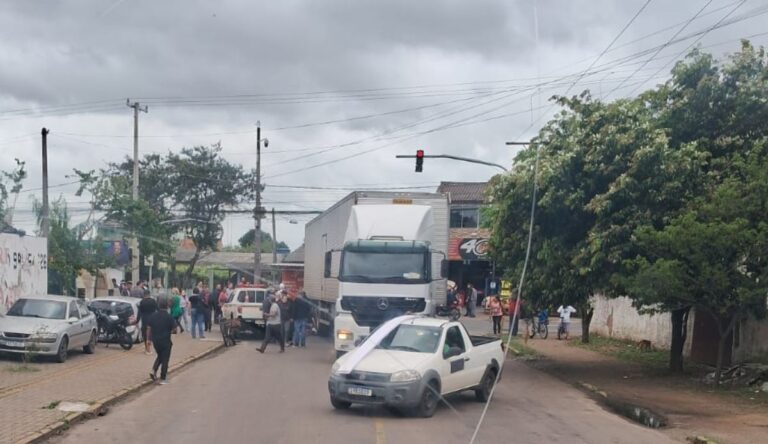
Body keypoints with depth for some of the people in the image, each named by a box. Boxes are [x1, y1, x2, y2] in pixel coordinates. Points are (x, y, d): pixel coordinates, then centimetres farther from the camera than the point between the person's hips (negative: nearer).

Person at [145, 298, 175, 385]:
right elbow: (173, 329, -7)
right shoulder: (169, 317, -10)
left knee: (159, 356, 25)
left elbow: (148, 328, 3)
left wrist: (149, 339, 9)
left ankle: (154, 370, 3)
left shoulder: (153, 316, 2)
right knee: (165, 359, 5)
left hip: (155, 340, 4)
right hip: (165, 341, -4)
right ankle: (163, 379, 4)